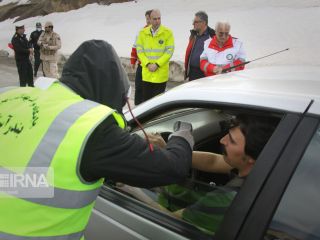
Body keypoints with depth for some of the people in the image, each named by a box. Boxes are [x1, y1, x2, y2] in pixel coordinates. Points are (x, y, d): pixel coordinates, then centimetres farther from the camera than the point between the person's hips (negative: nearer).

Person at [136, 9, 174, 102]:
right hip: (146, 73, 3)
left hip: (161, 73, -2)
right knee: (145, 98, 10)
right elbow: (139, 50, 4)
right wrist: (147, 64, -10)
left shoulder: (167, 32, -3)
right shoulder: (143, 33, 5)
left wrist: (157, 64, -14)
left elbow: (169, 51, -7)